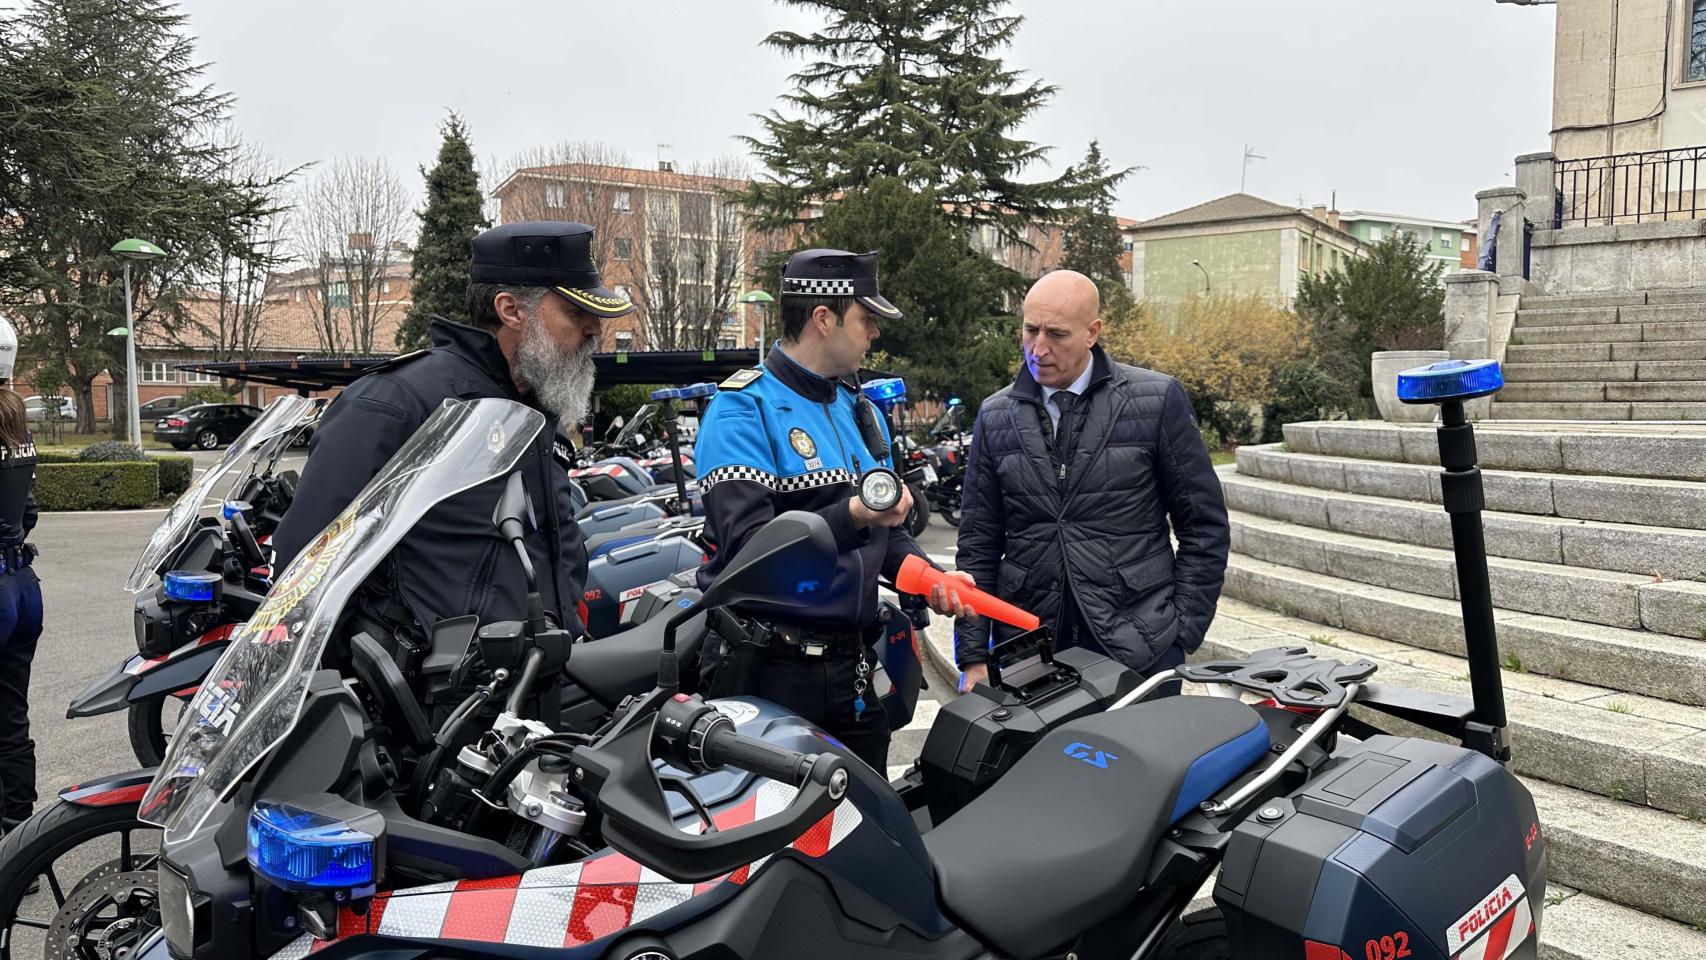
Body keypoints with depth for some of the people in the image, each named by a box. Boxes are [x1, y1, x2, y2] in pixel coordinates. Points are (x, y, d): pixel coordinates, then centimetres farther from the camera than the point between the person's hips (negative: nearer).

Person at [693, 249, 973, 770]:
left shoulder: (858, 407, 15)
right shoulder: (743, 409, -11)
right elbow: (747, 542, -22)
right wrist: (851, 517, -34)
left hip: (851, 665, 7)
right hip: (769, 670, -7)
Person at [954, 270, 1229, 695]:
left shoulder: (1157, 400, -1)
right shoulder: (995, 416, 6)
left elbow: (1204, 527, 2)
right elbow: (978, 543, 8)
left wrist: (1183, 630, -3)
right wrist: (973, 656, 3)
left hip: (1139, 652, -1)